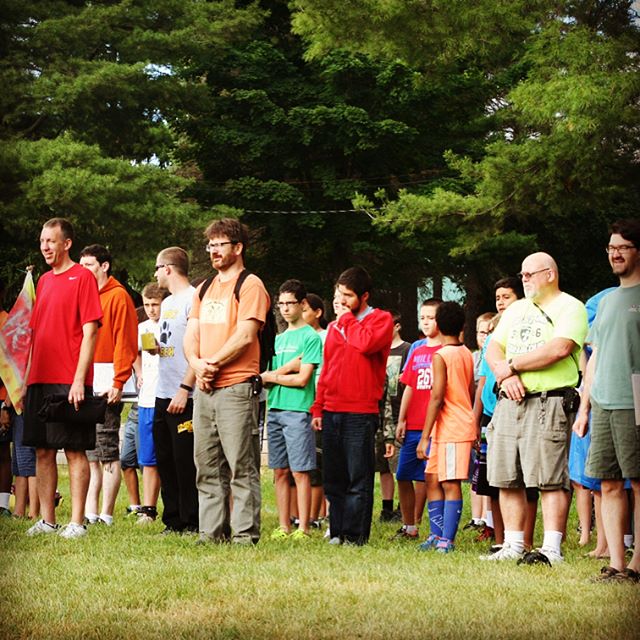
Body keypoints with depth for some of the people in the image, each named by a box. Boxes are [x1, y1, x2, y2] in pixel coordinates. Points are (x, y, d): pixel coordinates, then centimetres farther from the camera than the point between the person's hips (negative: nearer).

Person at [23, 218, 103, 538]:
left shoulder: (82, 277, -5)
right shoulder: (43, 281, 17)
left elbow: (90, 331, -10)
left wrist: (79, 379, -17)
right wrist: (26, 378, 14)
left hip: (68, 381, -7)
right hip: (40, 379, 7)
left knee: (75, 451, -4)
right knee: (43, 451, 7)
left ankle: (77, 523, -2)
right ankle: (46, 520, 12)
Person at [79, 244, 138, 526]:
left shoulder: (118, 296, -3)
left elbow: (125, 343, -10)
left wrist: (118, 382, -16)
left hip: (105, 384, -8)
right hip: (84, 383, 8)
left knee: (107, 451, -5)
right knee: (90, 452, 8)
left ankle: (106, 514, -3)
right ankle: (90, 511, 10)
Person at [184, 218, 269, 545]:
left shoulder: (250, 285, -3)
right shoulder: (205, 288, 21)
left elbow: (244, 336, -13)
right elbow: (191, 335, 16)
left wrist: (213, 363, -10)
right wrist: (197, 363, -4)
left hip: (236, 387, -8)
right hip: (205, 388, 8)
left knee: (242, 466, -8)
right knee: (207, 467, 8)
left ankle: (245, 534, -7)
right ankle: (211, 531, 13)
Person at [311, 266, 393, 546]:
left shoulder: (381, 319, 0)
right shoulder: (336, 325, 19)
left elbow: (366, 343, -21)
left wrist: (347, 318, -6)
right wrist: (318, 407, 14)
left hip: (360, 413, -6)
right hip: (331, 412, 6)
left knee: (358, 479, -4)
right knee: (333, 479, 8)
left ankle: (355, 535, -2)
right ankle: (337, 531, 14)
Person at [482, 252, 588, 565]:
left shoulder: (570, 308, 0)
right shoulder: (516, 310, 23)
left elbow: (559, 349, -15)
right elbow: (493, 348, 17)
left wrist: (513, 364, -8)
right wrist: (505, 374, -5)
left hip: (549, 402, -7)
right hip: (510, 400, 7)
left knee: (550, 479, -11)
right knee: (507, 479, 6)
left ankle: (551, 548, -12)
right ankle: (513, 546, 11)